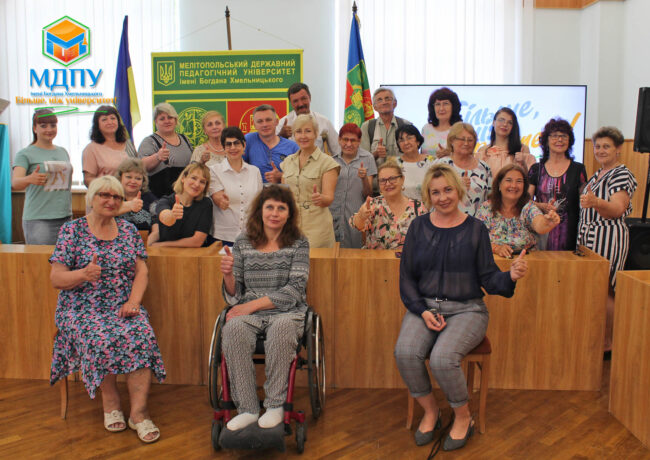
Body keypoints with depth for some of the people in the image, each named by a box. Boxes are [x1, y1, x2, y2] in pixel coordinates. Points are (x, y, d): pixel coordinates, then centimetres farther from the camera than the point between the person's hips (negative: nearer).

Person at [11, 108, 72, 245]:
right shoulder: (25, 154, 0)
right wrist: (30, 179, -35)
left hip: (65, 218, 5)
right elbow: (14, 183, -13)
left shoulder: (63, 152, 17)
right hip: (38, 220, -5)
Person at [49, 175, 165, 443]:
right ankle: (110, 402, -9)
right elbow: (56, 279, -2)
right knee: (102, 339, -32)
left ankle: (139, 411, -22)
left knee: (142, 336, -28)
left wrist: (133, 302, -11)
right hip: (83, 309, -2)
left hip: (123, 308, 2)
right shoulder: (72, 231, 3)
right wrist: (84, 274, -23)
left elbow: (142, 272, 7)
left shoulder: (128, 230, 12)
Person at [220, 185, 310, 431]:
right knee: (233, 329, -32)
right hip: (249, 312, 2)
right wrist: (228, 275, -11)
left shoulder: (298, 244, 5)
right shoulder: (243, 243, 11)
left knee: (282, 327, -37)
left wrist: (253, 305, -15)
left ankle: (275, 405, -22)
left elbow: (294, 290, -7)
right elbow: (234, 296, 12)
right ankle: (247, 409, -24)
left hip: (287, 311, -2)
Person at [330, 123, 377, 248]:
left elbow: (368, 194, -1)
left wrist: (364, 178, -18)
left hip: (356, 218, -2)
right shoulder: (332, 160, 8)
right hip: (333, 218, 2)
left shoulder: (367, 158, 2)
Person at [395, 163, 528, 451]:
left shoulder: (475, 229, 2)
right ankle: (430, 411, 2)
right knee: (405, 353, -26)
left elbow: (487, 278, 1)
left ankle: (463, 417, 1)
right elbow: (406, 277, 6)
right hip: (424, 306, 2)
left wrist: (510, 277, -21)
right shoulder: (419, 227, 6)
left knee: (442, 358, -29)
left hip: (466, 309, -2)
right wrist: (423, 311, -8)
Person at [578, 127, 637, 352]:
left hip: (609, 238, -8)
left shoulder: (622, 175, -10)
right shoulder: (598, 174, 17)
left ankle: (608, 342, 1)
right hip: (589, 238, 8)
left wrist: (595, 202, -42)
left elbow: (617, 210, -25)